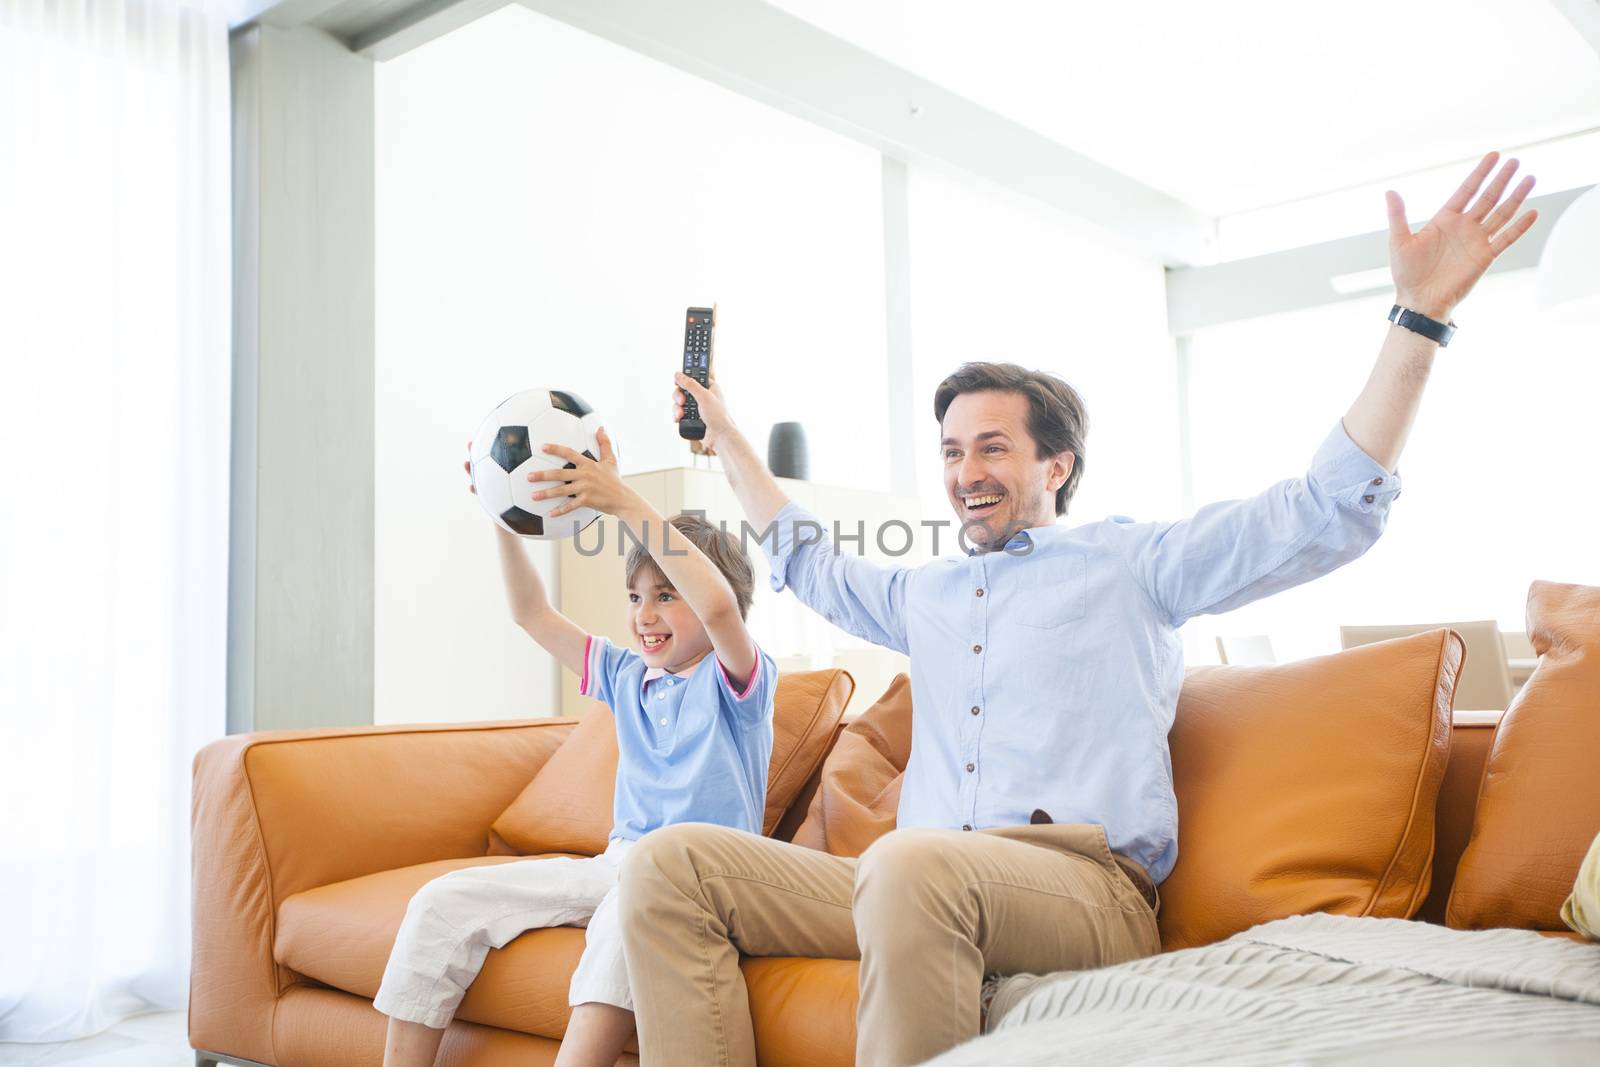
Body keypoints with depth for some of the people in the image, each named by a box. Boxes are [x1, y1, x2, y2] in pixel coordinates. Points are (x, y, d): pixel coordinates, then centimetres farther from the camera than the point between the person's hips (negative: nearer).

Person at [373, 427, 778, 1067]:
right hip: (618, 864, 7)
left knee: (627, 911, -41)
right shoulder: (627, 678, 17)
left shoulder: (734, 680, -3)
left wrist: (624, 502, -31)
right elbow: (531, 614, 17)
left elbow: (718, 606, -26)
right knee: (445, 901, -8)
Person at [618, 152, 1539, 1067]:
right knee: (670, 866, -18)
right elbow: (805, 560, 46)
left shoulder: (1132, 562, 12)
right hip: (917, 887, 6)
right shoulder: (924, 593, 29)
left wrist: (1419, 313, -2)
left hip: (1087, 886, -5)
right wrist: (725, 431, 49)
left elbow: (1332, 513, 5)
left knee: (913, 862, -42)